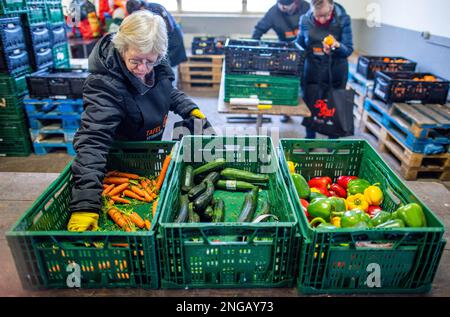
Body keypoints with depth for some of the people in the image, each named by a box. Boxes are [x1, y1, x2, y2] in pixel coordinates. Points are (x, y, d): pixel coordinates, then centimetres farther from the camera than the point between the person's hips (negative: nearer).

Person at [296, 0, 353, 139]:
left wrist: (337, 46, -32)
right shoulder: (305, 20, -9)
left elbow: (348, 50, -12)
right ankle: (309, 140, 34)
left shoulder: (343, 19, -13)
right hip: (312, 72, 1)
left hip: (335, 73, -1)